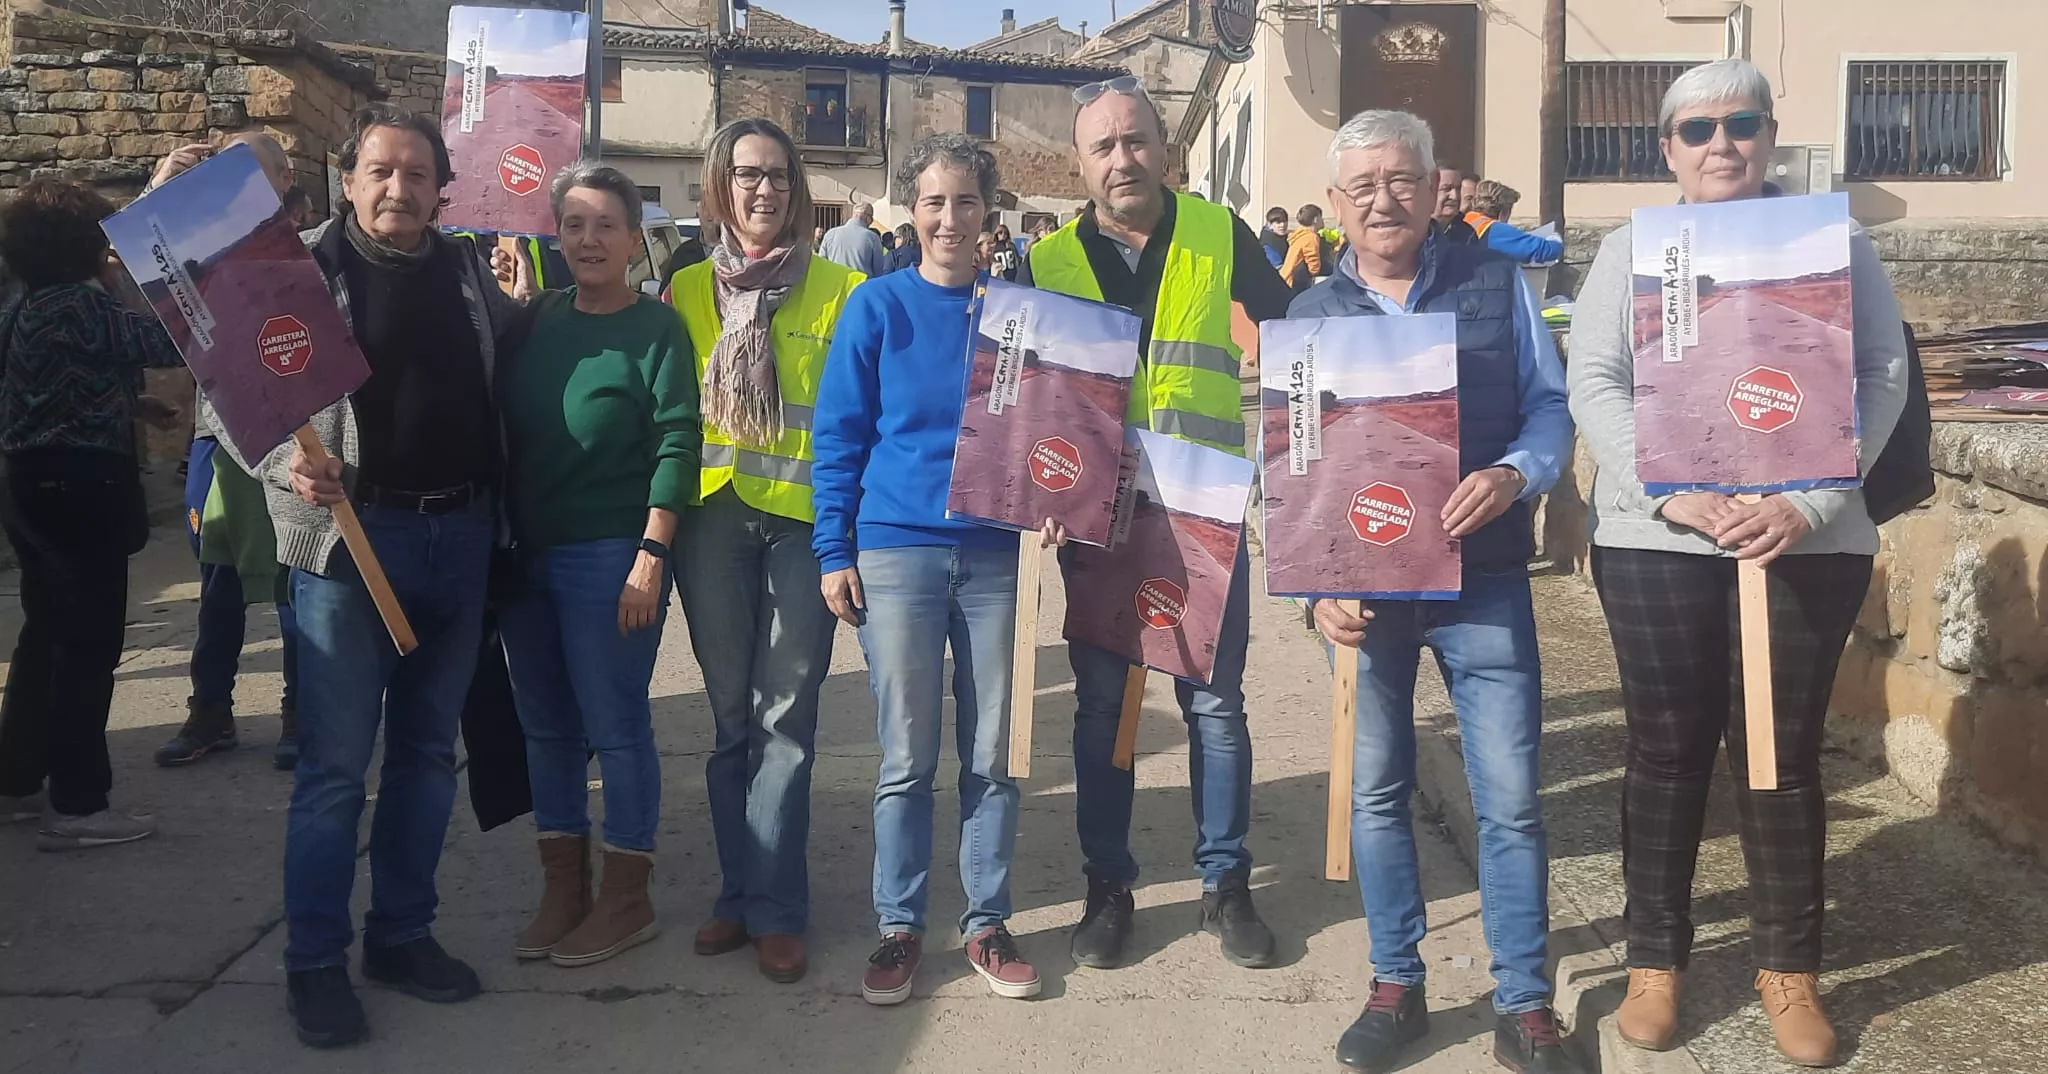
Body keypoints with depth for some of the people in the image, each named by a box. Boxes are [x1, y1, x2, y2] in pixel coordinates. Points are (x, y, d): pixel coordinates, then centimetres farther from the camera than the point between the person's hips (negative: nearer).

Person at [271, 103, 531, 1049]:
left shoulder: (468, 270, 10)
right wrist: (290, 465, -23)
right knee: (334, 761, 0)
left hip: (459, 535, 5)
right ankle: (315, 961, 13)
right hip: (351, 536, -4)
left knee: (426, 750, 12)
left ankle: (403, 933, 25)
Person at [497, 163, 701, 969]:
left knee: (615, 727, 2)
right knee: (546, 727, 12)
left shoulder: (655, 328, -6)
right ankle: (562, 887, 25)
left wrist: (651, 554, -17)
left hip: (610, 555, -6)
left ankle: (626, 898, 16)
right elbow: (504, 428, 12)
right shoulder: (538, 318, 9)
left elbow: (676, 444, -12)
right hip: (524, 554, 6)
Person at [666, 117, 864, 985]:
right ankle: (742, 891, 22)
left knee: (784, 717, -2)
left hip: (803, 520, -3)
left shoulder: (840, 290, 3)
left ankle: (772, 909, 8)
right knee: (730, 714, 10)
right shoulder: (687, 290, 11)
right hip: (712, 520, 3)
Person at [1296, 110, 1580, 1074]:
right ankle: (1396, 987, 26)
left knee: (1510, 798, 0)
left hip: (1484, 581, -1)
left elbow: (1550, 406, 4)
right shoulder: (1307, 320, 5)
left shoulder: (1498, 285, 3)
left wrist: (1515, 474, -17)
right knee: (1376, 792, 11)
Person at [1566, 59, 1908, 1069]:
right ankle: (1655, 957, 21)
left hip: (1808, 538, 0)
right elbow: (1594, 386, -1)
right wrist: (1669, 491, -16)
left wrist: (1811, 502, -14)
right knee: (1667, 751, 8)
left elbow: (1882, 378, 0)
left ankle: (1788, 967, 23)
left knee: (1782, 756, 8)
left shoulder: (1834, 240, 6)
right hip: (1656, 538, 0)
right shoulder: (1629, 250, 7)